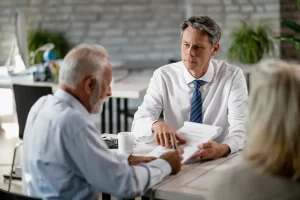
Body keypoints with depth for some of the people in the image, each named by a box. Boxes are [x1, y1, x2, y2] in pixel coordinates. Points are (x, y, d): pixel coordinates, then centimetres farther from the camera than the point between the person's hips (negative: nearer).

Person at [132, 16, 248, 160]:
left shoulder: (233, 76, -6)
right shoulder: (163, 76, -4)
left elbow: (240, 128, -15)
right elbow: (138, 124, -11)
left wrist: (222, 149, -36)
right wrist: (156, 125, -33)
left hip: (219, 161, -2)